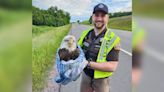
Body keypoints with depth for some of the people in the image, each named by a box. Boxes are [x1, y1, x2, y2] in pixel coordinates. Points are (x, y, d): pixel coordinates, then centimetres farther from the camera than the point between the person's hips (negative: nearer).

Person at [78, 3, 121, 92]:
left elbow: (112, 67, -25)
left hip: (101, 79, -4)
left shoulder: (112, 39, -20)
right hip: (86, 76, 4)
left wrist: (88, 64, -31)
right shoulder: (86, 34, -4)